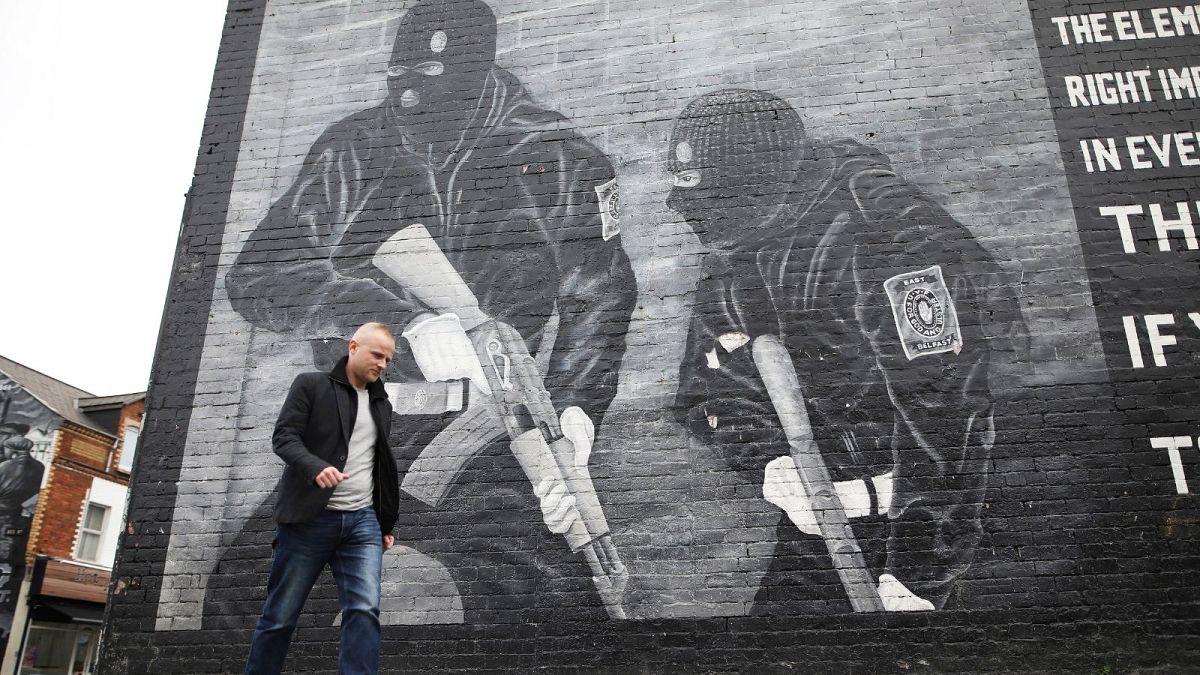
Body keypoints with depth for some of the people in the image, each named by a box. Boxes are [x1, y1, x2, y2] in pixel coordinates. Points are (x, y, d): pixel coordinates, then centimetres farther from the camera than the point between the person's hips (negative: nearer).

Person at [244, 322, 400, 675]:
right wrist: (316, 467, -27)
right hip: (310, 519, -4)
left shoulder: (381, 404, 18)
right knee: (279, 616, 4)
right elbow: (283, 436, -8)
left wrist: (386, 523, 20)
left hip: (363, 521, 4)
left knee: (365, 612, -11)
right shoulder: (311, 385, 3)